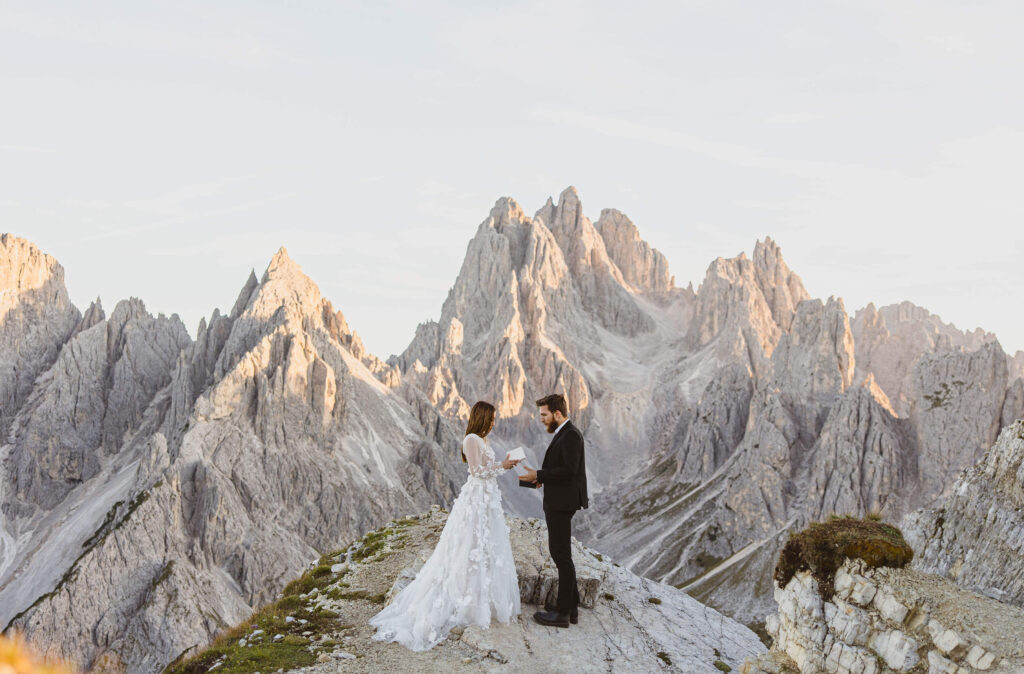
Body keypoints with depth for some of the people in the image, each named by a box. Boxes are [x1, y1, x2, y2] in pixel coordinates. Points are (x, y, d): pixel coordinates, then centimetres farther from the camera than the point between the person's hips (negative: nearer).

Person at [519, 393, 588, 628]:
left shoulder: (571, 435, -16)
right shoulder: (563, 434, 15)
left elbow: (569, 470, -24)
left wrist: (538, 475, -18)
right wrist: (542, 477, 6)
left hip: (562, 504, -11)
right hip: (556, 502, 11)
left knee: (562, 556, -5)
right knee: (560, 553, 16)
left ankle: (563, 613, 1)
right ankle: (571, 605, 24)